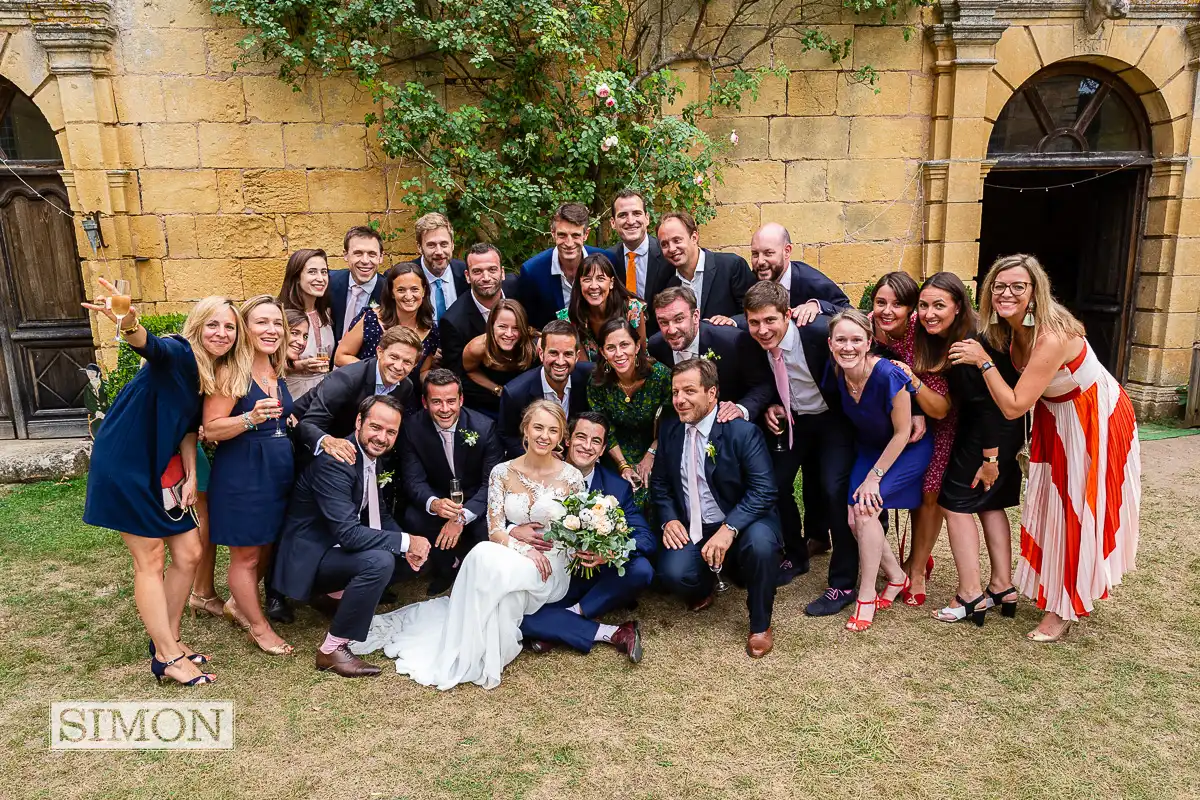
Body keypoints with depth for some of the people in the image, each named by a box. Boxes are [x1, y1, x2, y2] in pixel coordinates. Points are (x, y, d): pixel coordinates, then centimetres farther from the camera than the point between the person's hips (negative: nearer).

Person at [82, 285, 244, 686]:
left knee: (188, 555, 9)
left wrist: (191, 477, -1)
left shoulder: (217, 375, 6)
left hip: (159, 469, 8)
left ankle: (168, 640, 25)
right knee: (150, 561, -1)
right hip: (124, 466, -8)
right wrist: (129, 326, -63)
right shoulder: (179, 353, -17)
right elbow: (151, 346, -41)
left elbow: (188, 428, 9)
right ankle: (167, 658, 9)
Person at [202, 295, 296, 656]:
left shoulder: (277, 371, 9)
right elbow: (211, 430, -17)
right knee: (247, 555, 6)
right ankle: (259, 626, 22)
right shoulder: (233, 372, -14)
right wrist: (251, 418, -30)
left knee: (268, 548, 17)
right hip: (242, 474, -8)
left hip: (278, 472, 8)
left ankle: (237, 605, 39)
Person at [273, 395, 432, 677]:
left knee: (408, 556, 5)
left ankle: (339, 593, 15)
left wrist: (409, 545, -8)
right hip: (309, 556, -9)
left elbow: (379, 514, 10)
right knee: (379, 561, -31)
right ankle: (332, 650, -17)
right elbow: (347, 532, -32)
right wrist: (405, 541, -26)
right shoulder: (334, 462, -26)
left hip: (334, 547, 9)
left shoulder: (372, 456, 2)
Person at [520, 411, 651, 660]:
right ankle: (611, 633, -19)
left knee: (641, 570, -27)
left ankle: (554, 626, -15)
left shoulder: (617, 487, -3)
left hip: (597, 579, 1)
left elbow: (647, 539, -11)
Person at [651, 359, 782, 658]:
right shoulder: (669, 429, 2)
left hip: (739, 525, -3)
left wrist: (729, 529, -32)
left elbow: (763, 490, -21)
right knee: (673, 573, -25)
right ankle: (704, 587, 17)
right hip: (691, 531, 3)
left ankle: (760, 625, -6)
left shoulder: (743, 431, -15)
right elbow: (660, 483, 11)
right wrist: (669, 519, -7)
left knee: (761, 542, -36)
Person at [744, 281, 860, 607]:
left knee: (834, 489, -16)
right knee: (776, 483, -1)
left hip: (833, 418, -5)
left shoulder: (819, 332, -30)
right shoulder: (752, 344, -15)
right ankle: (796, 555, 27)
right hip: (791, 418, 5)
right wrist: (770, 407, -9)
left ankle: (842, 583, 0)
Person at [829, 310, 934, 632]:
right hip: (868, 448, 5)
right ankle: (897, 577, 17)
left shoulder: (888, 375, -30)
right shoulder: (837, 374, -14)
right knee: (854, 516, -9)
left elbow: (902, 433, -20)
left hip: (907, 449, -5)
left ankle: (866, 597, -5)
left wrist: (873, 478, -17)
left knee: (864, 508, -21)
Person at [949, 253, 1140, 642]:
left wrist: (983, 361, -29)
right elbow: (1008, 397, 2)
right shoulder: (1007, 330, -9)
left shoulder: (1052, 338, -33)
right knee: (1052, 504, 15)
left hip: (1096, 420, -8)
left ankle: (1064, 609, 15)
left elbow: (1013, 406, -33)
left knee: (1078, 513, 2)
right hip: (1055, 418, 8)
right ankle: (1050, 589, 31)